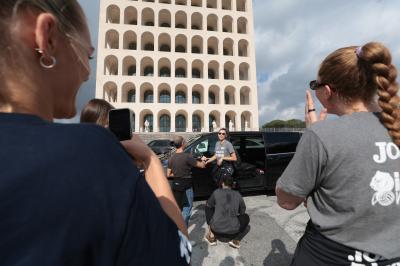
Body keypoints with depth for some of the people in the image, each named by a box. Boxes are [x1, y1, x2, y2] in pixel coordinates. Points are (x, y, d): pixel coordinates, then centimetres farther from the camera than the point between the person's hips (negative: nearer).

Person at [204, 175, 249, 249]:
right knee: (246, 217, 28)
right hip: (233, 231, 1)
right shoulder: (238, 195, 4)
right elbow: (242, 211, 20)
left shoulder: (216, 192, 0)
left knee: (208, 207, 23)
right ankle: (236, 239, 9)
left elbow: (208, 205, 17)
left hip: (216, 229, 0)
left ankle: (212, 235, 20)